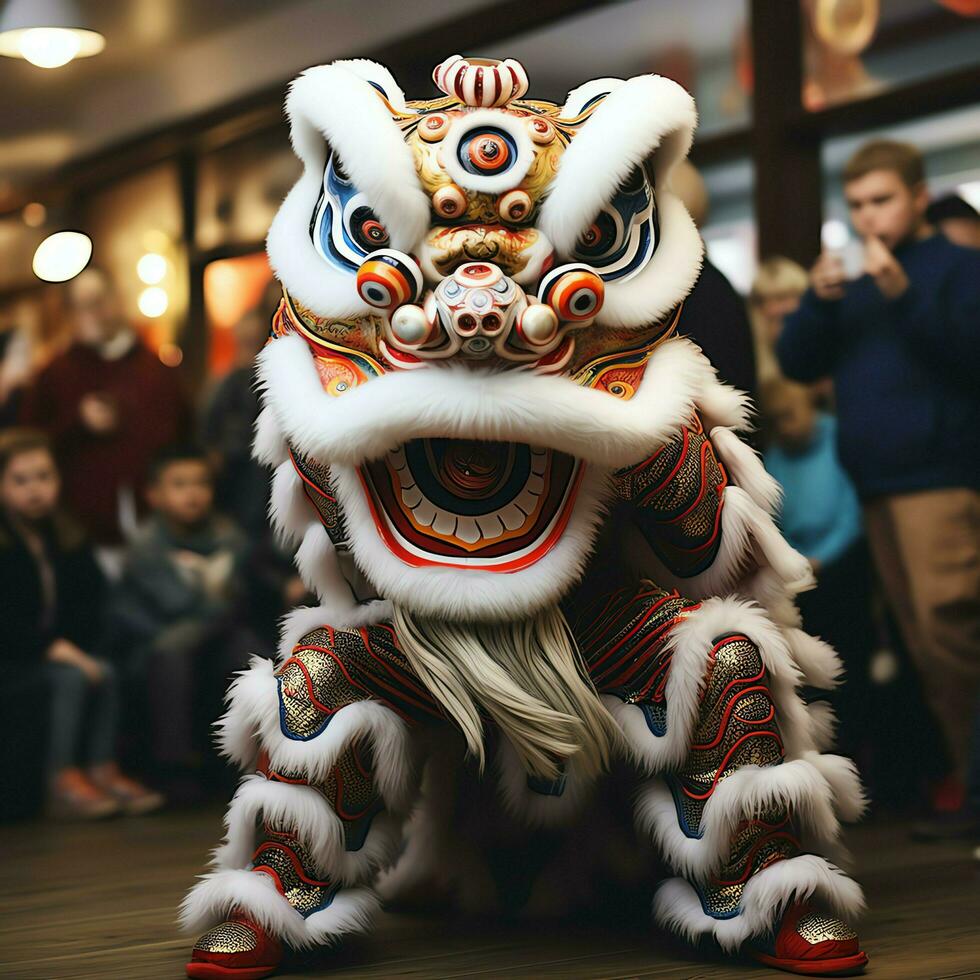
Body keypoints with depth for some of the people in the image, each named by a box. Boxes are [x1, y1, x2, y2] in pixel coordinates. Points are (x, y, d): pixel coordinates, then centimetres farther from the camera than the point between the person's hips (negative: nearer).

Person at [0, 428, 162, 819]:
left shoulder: (67, 538, 9)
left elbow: (89, 603, 9)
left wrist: (71, 647, -8)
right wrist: (52, 648, -23)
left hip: (61, 650, 6)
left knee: (105, 674, -20)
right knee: (71, 678, -28)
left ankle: (101, 770, -16)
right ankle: (62, 781, -24)